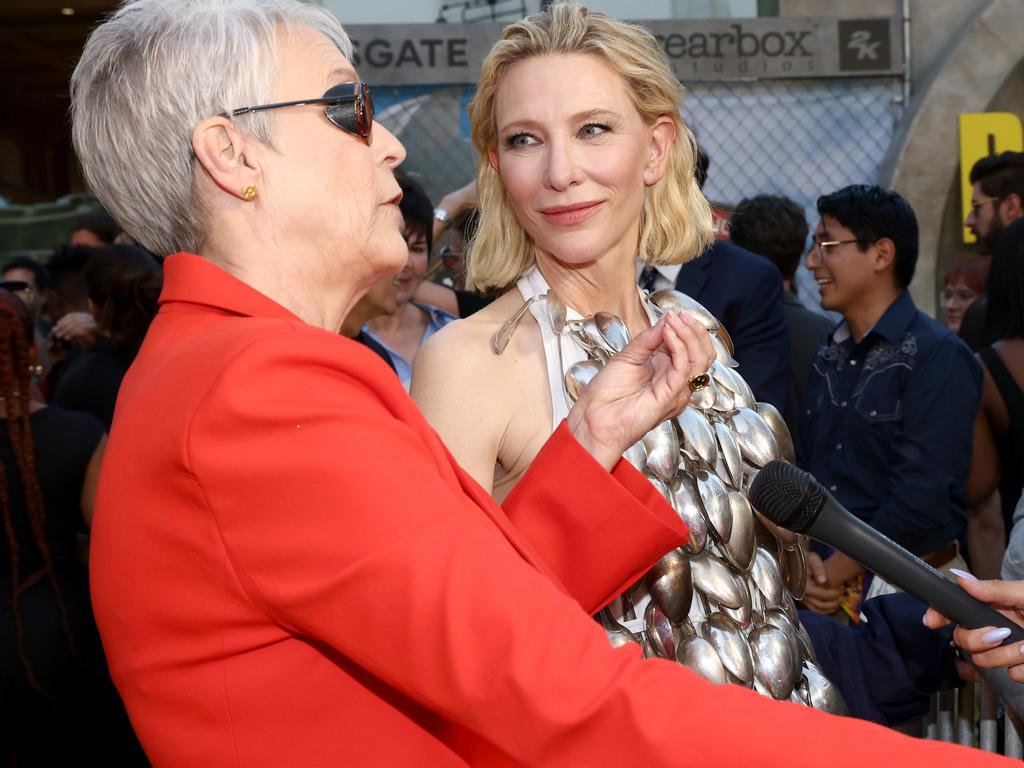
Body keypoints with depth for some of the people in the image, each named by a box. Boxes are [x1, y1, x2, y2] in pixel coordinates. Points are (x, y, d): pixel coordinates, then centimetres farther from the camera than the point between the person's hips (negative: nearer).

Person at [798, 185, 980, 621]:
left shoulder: (937, 357, -11)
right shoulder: (829, 360, 11)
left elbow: (923, 493, -18)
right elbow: (805, 471, 8)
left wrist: (838, 570, -13)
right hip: (825, 585, 6)